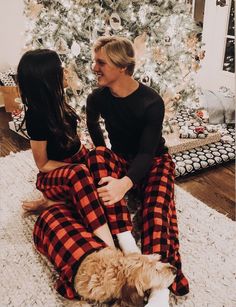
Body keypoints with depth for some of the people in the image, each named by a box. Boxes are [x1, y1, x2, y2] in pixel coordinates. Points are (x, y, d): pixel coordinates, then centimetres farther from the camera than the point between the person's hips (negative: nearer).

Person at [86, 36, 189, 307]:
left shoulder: (151, 102, -21)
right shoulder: (97, 98, -8)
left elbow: (147, 152, -30)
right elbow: (92, 124, 13)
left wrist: (125, 183, -50)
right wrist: (101, 157, -3)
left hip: (154, 162, -3)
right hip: (120, 160, 3)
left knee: (156, 205, -34)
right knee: (96, 156, -32)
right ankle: (126, 243, -43)